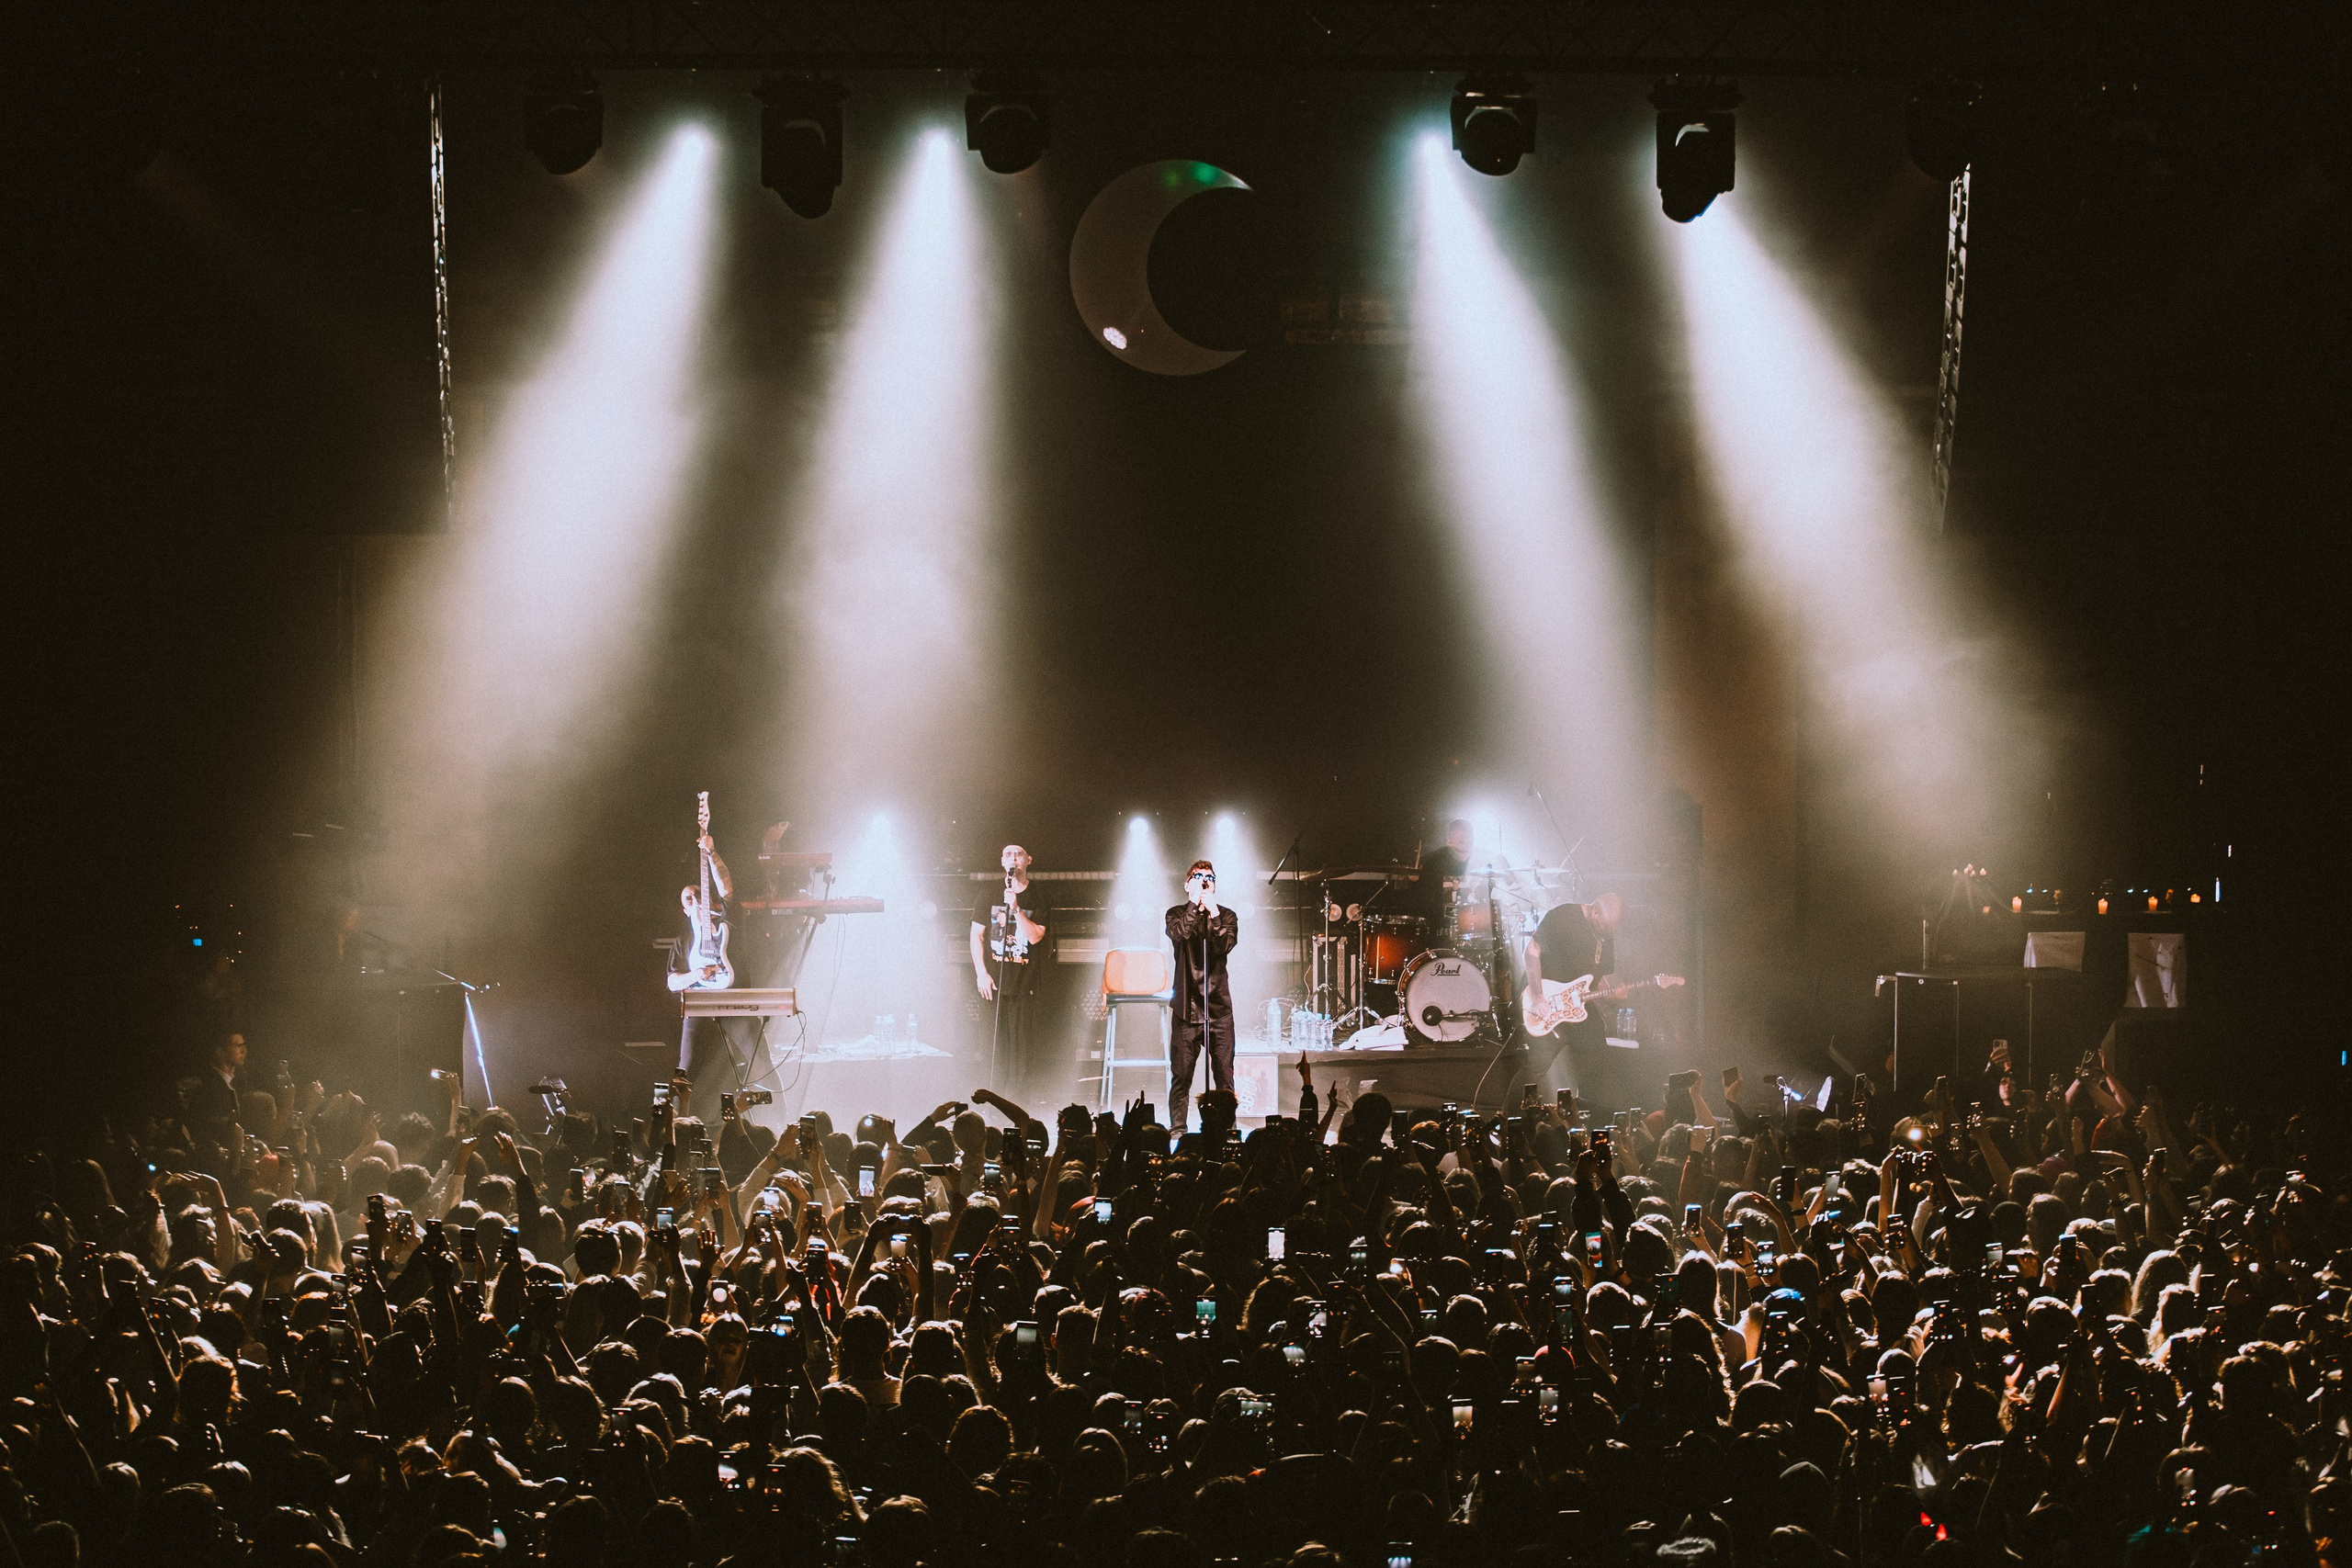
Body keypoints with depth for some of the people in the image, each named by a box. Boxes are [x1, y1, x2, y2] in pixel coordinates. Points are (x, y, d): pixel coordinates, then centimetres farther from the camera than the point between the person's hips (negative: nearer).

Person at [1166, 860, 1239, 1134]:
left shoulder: (1226, 916, 10)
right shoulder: (1177, 914, 8)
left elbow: (1225, 945, -8)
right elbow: (1179, 934, -14)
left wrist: (1213, 913, -15)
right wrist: (1194, 903, -15)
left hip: (1219, 1005, 1)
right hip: (1187, 1006, -1)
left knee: (1224, 1072, -2)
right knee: (1181, 1073, -1)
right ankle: (1177, 1128, 6)